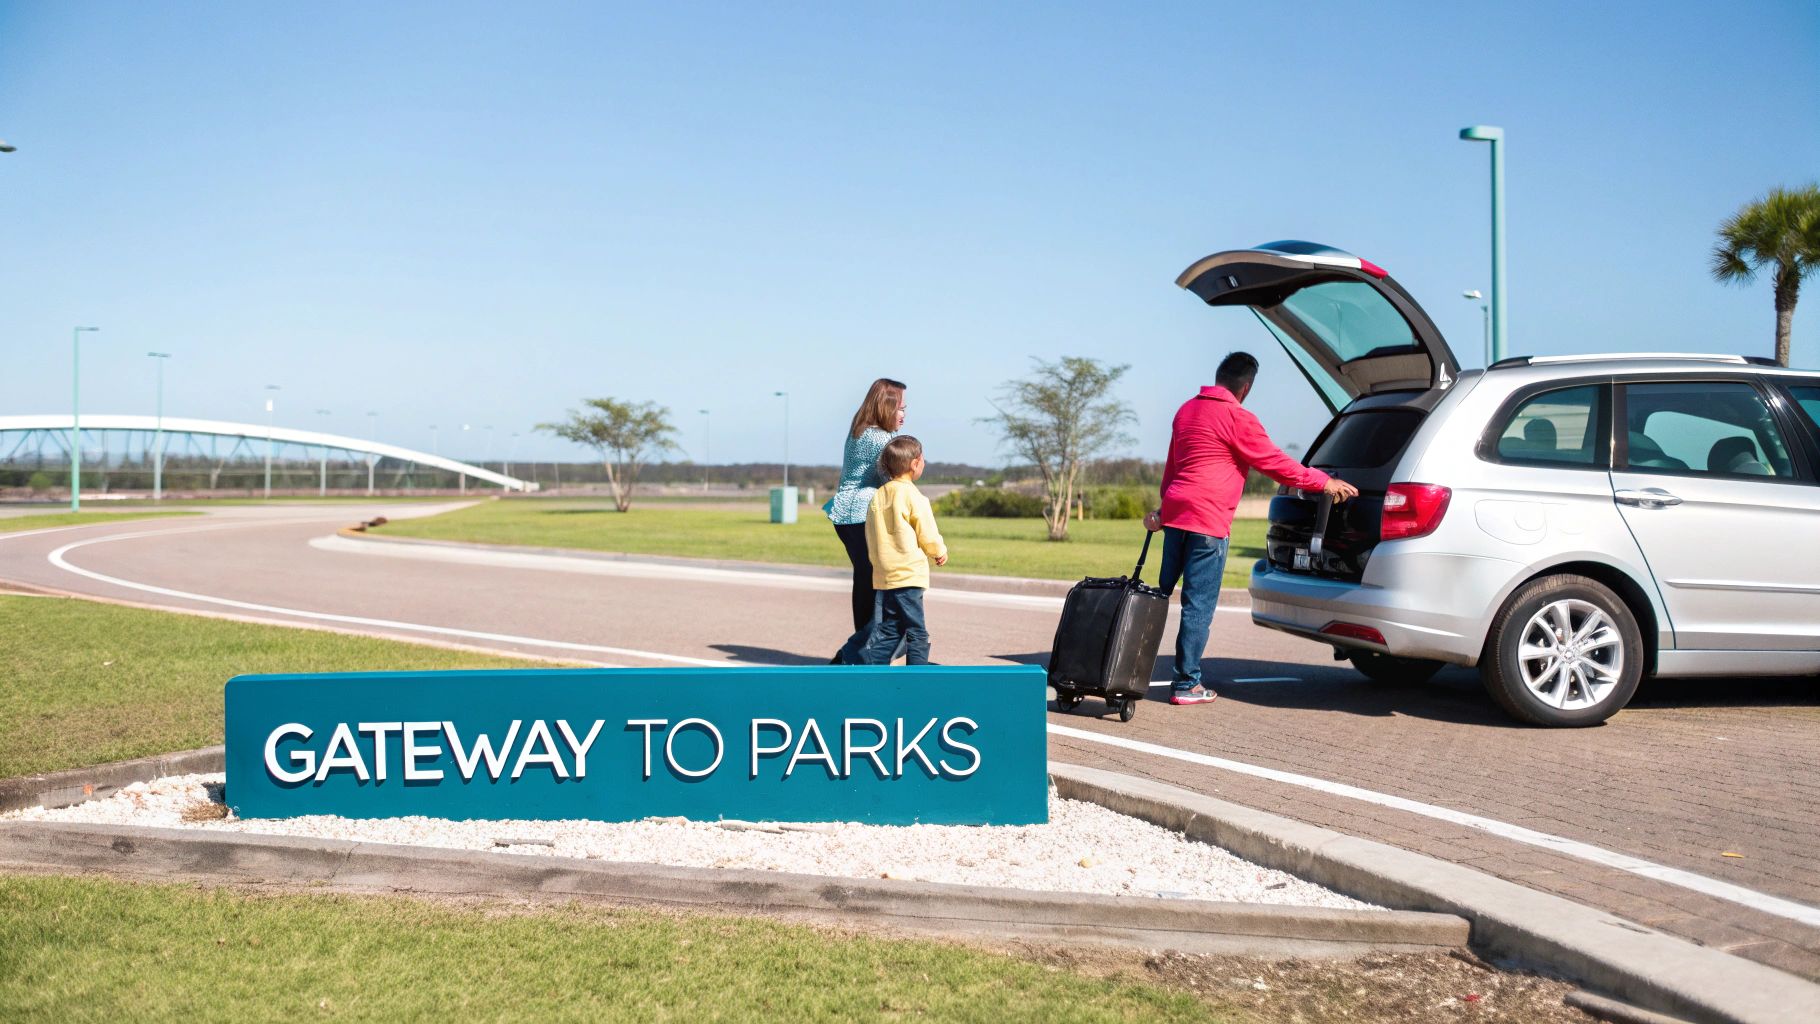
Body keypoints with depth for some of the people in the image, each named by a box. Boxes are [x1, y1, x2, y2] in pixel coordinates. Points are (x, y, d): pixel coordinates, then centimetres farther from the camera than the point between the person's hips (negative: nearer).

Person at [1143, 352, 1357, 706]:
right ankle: (1187, 685, 1)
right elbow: (1274, 463, -5)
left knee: (1162, 592, 16)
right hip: (1208, 520, -8)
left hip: (1175, 512, 8)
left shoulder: (1186, 410, 17)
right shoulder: (1238, 418, -8)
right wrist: (1323, 482, 4)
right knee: (1199, 604, -3)